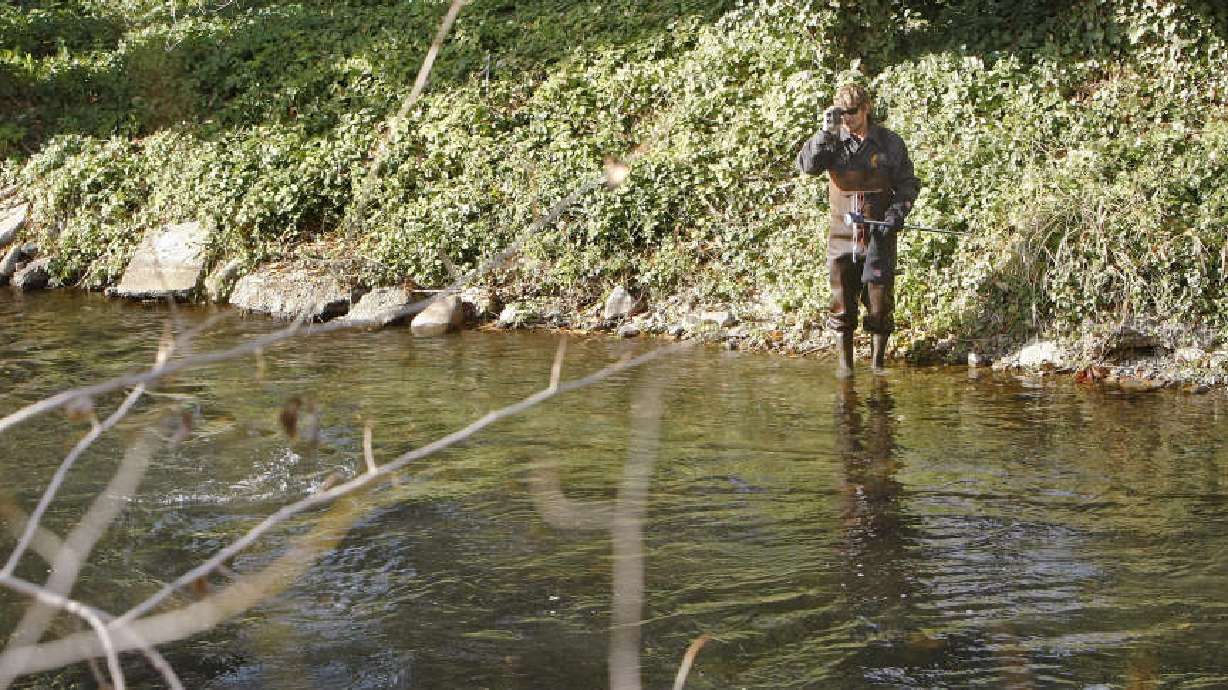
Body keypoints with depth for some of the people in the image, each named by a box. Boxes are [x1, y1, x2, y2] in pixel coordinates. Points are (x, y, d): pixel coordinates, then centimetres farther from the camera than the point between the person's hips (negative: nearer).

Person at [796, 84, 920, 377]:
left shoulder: (890, 143, 2)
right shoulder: (833, 141, 4)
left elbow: (908, 183, 7)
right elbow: (807, 164, -12)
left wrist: (897, 212, -10)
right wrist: (826, 132, -21)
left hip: (879, 234, -1)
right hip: (842, 235, 1)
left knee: (879, 304, 1)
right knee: (842, 303, 3)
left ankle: (878, 362, 14)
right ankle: (845, 362, 14)